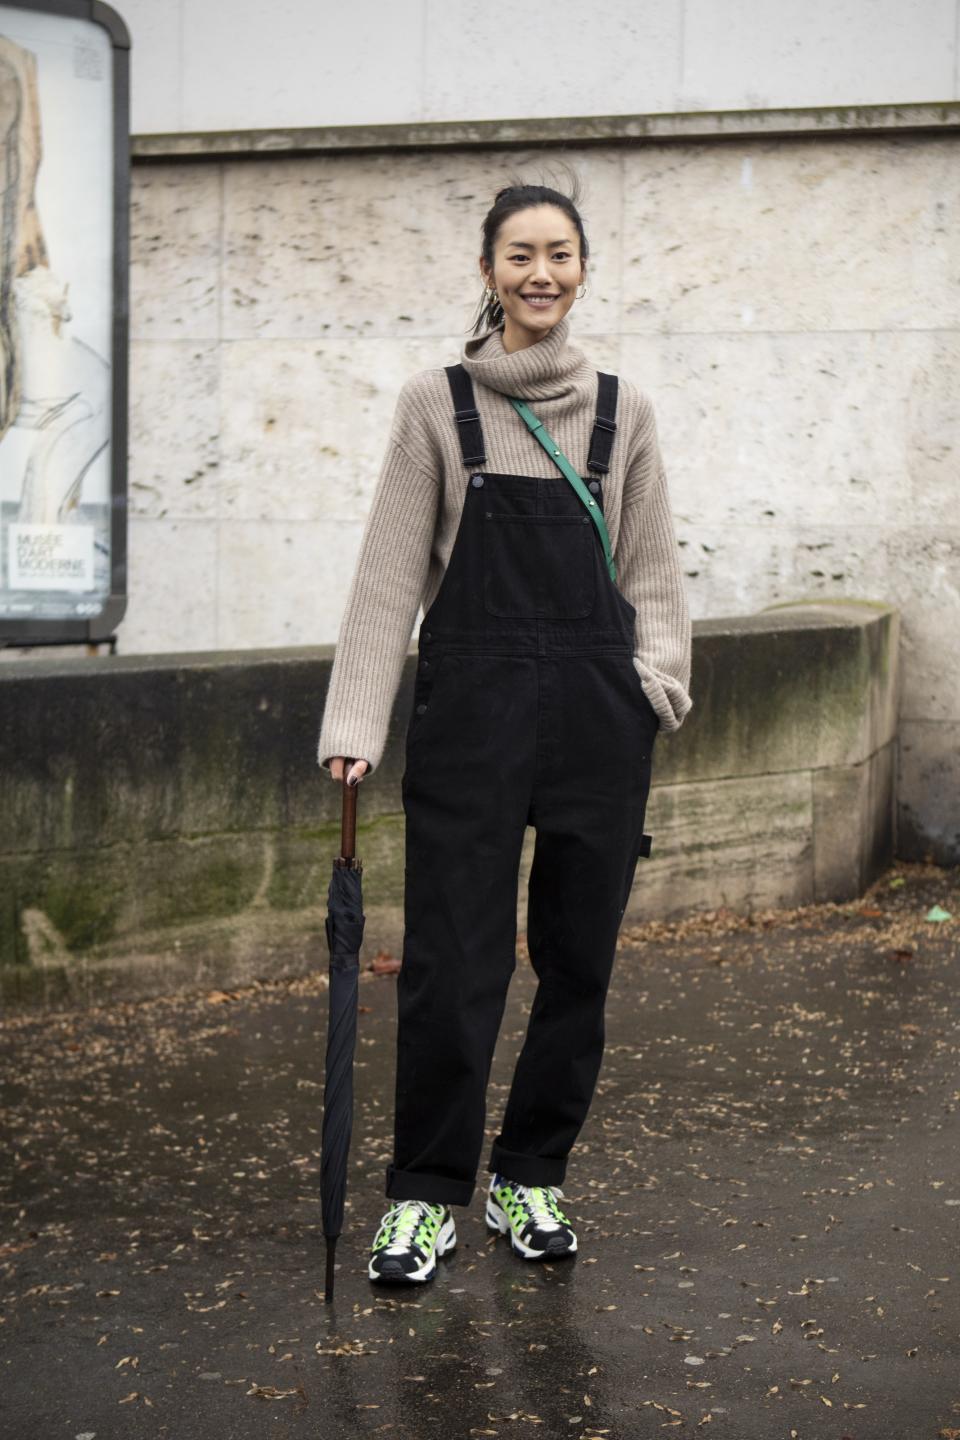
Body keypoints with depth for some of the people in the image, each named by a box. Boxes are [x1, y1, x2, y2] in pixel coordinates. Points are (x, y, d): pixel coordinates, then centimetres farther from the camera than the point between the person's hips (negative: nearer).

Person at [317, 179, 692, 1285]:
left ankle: (529, 1177, 24)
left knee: (579, 954, 8)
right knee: (452, 959, -2)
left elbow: (651, 568, 12)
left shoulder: (622, 409, 10)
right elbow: (392, 568, -1)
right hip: (471, 703, -2)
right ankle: (425, 1195, 13)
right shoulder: (437, 403, 3)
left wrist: (659, 675, -4)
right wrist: (354, 722, -8)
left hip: (597, 709, 3)